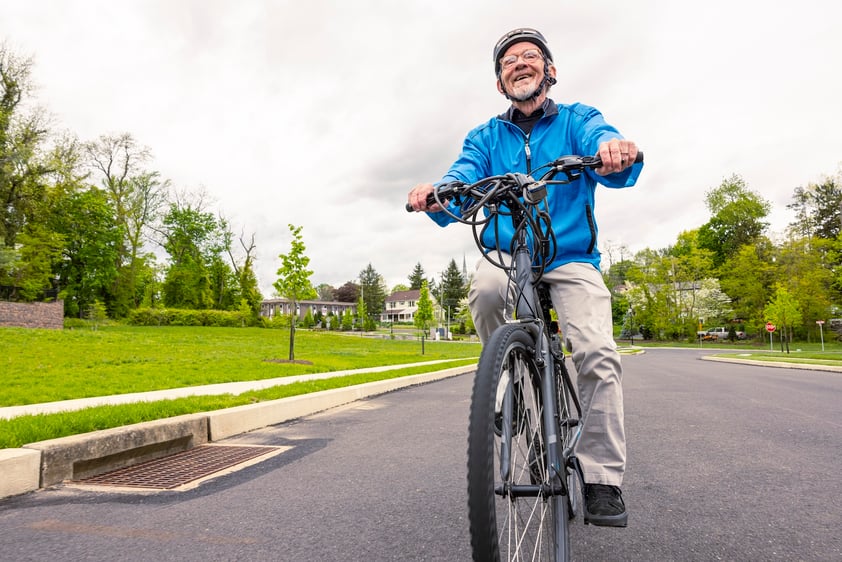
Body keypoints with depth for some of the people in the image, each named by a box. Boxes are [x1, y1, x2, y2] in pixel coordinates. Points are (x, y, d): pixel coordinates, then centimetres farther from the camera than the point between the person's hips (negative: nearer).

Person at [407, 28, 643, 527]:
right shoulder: (485, 138, 12)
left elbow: (606, 155, -15)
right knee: (486, 289, -35)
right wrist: (435, 197, -31)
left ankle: (603, 481, -6)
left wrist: (618, 153, -41)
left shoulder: (578, 120, 7)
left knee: (599, 354, -20)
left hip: (571, 258, -1)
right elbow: (462, 184, -6)